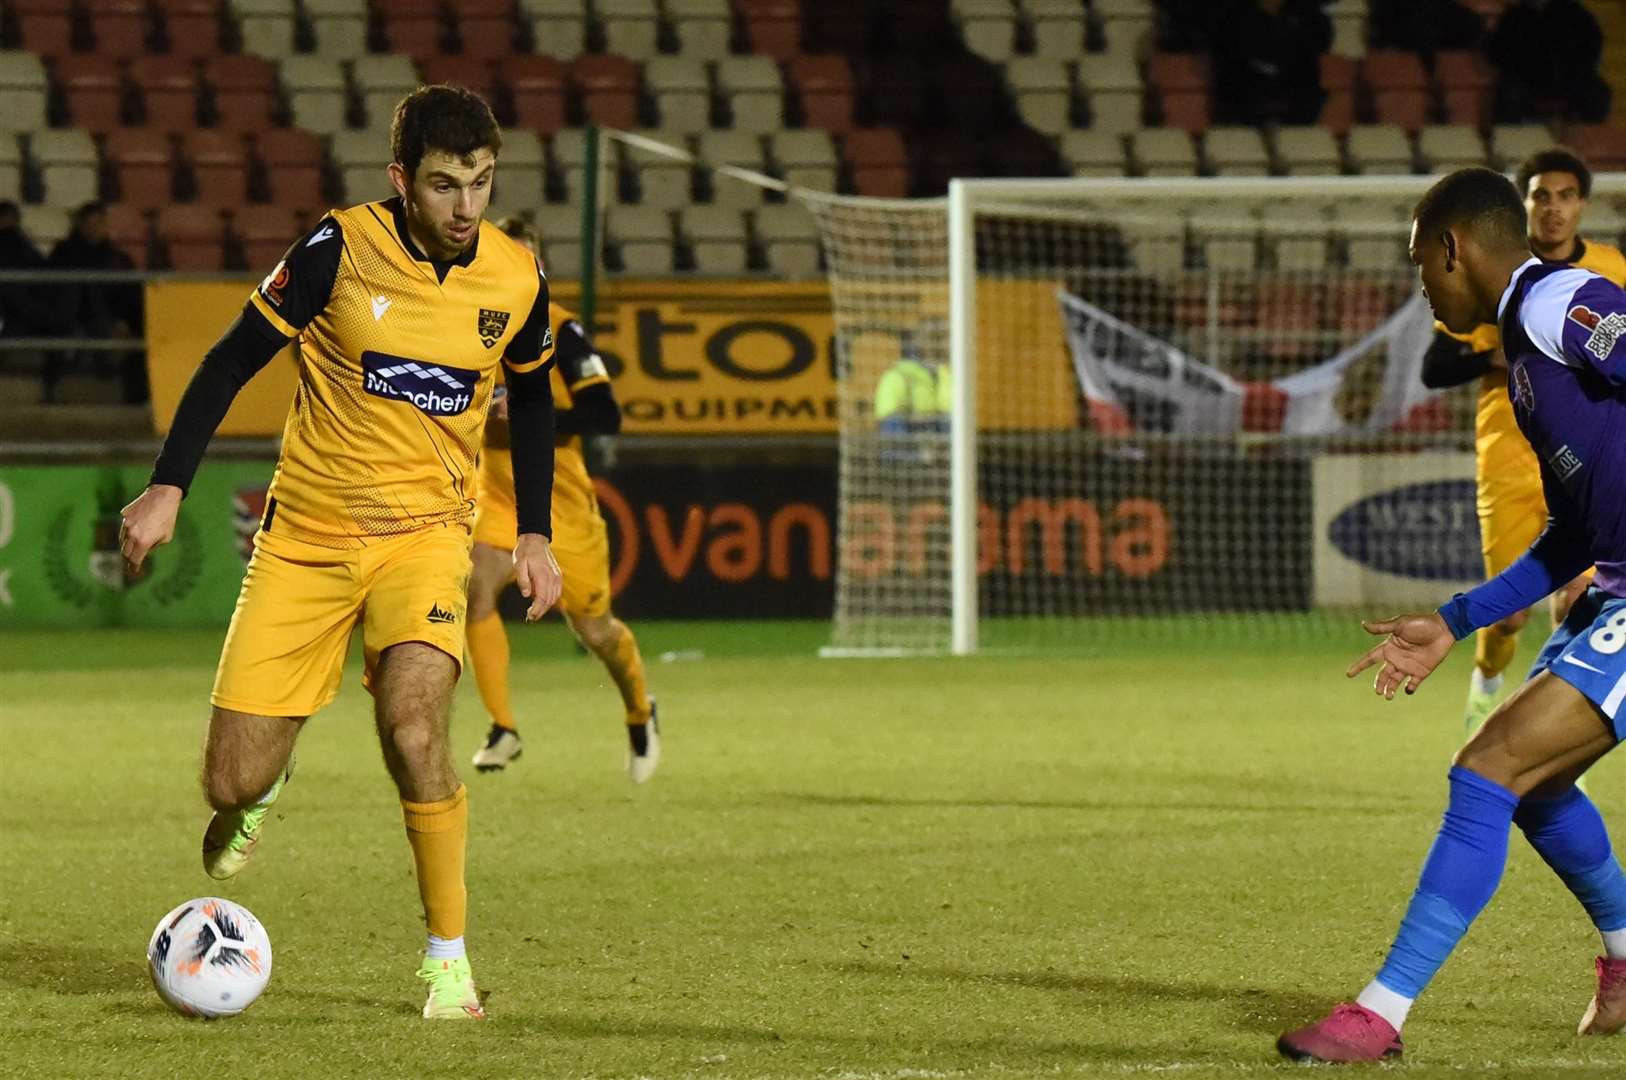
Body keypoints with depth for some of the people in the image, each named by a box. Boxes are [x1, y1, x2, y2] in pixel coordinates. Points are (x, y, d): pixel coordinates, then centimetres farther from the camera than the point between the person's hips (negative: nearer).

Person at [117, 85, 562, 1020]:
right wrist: (169, 488, -8)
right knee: (234, 786, -3)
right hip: (307, 534, 0)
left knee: (415, 726, -27)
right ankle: (263, 782, 38)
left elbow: (530, 397, 16)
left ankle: (449, 959, -12)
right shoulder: (341, 249, -12)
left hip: (424, 532, 0)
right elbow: (234, 360, -3)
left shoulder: (518, 280, -4)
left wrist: (535, 534, 11)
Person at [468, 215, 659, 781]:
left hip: (562, 503, -3)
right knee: (476, 589, -24)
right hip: (497, 497, 3)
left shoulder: (559, 330, -15)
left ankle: (640, 713, 38)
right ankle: (503, 728, -16)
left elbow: (606, 415, -23)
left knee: (593, 629, 8)